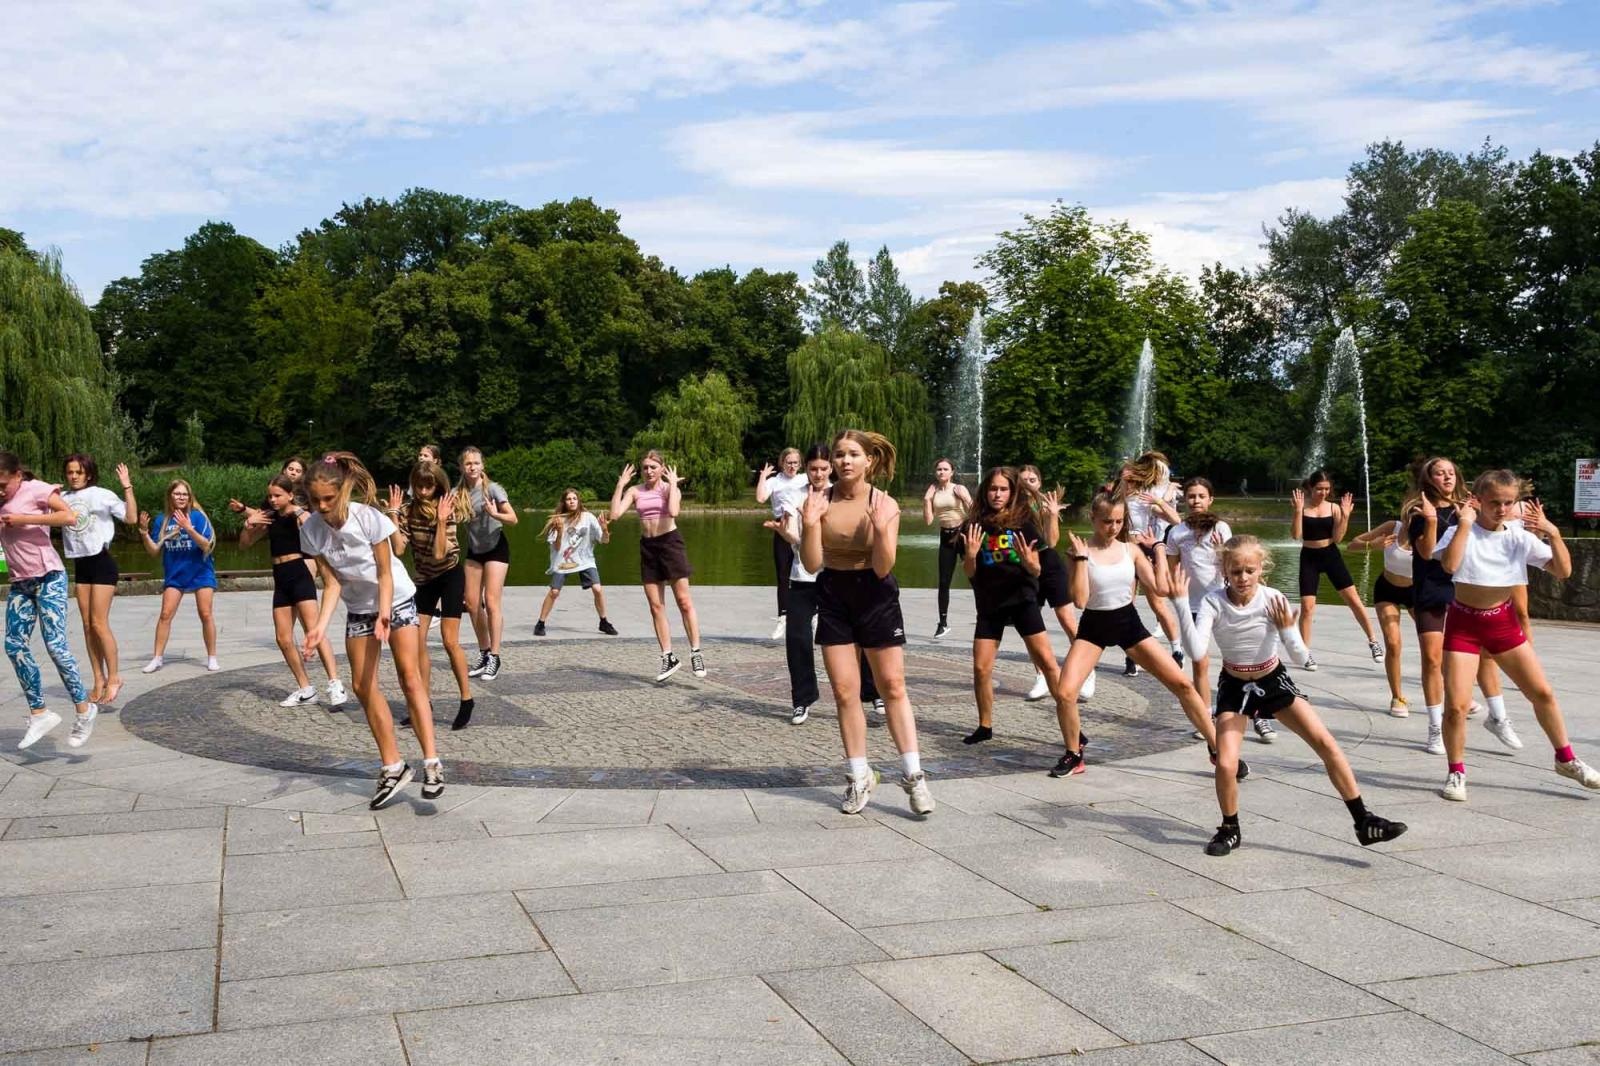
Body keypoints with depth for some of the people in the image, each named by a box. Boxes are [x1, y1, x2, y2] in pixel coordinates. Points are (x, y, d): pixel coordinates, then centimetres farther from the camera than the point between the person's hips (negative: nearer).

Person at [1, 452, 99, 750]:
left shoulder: (36, 489, -8)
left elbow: (69, 516, -20)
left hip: (48, 578, -7)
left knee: (55, 644, -11)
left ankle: (83, 709, 0)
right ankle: (39, 714, 8)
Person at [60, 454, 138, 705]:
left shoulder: (102, 495, -6)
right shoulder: (62, 498, 7)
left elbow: (132, 518, -12)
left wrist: (127, 487, -18)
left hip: (101, 562, -5)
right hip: (80, 565, 5)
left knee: (99, 624, -7)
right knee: (87, 625, 8)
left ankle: (114, 677, 3)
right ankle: (99, 680, 15)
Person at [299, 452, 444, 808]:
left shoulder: (369, 518, -26)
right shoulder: (311, 530, -17)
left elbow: (385, 573, -19)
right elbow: (332, 583, -13)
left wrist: (384, 616, -31)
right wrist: (320, 626, -25)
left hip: (395, 599, -4)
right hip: (358, 609, 4)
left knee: (410, 677, -13)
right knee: (363, 685, -1)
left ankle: (432, 763, -13)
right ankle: (393, 767, 7)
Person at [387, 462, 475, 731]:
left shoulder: (447, 509, -18)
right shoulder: (408, 509, -7)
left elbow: (439, 554, -26)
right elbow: (398, 549, -17)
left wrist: (442, 520, -31)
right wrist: (393, 515, -19)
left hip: (450, 576, -4)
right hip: (425, 579, 4)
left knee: (450, 641, -10)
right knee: (417, 640, -2)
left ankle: (467, 699, 2)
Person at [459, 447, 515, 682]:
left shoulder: (492, 489, -16)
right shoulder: (459, 492, -3)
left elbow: (513, 519, -20)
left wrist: (495, 514, -37)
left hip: (495, 548, -5)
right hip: (474, 550, 5)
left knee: (492, 603, -10)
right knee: (472, 603, 4)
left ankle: (494, 658, -5)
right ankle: (484, 654, 17)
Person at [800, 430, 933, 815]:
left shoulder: (885, 504, -11)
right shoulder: (821, 500, -8)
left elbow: (882, 568, -15)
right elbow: (812, 564, -10)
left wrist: (881, 528, -29)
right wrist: (810, 524, -24)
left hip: (876, 598, -2)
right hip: (834, 597, 2)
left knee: (893, 686, 2)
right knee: (844, 692, 4)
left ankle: (913, 774, 9)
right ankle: (860, 777, 16)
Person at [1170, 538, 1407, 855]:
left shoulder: (1274, 600, -20)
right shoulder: (1213, 602, -21)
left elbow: (1301, 657, -17)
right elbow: (1197, 652, -34)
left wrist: (1285, 629, -36)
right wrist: (1180, 604, -38)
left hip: (1274, 681, 1)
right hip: (1234, 688, -1)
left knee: (1327, 745, -8)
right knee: (1225, 764, -15)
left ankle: (1364, 823, 5)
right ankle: (1230, 830, 11)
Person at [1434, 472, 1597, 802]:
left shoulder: (1519, 536, -3)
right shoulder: (1461, 531, -13)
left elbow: (1563, 571, -7)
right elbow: (1449, 565, -34)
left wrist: (1553, 534, -20)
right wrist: (1465, 523, -31)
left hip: (1503, 622, 4)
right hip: (1464, 624, -3)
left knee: (1543, 693, 8)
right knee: (1456, 705, -10)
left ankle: (1565, 759, 29)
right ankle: (1456, 772, 9)